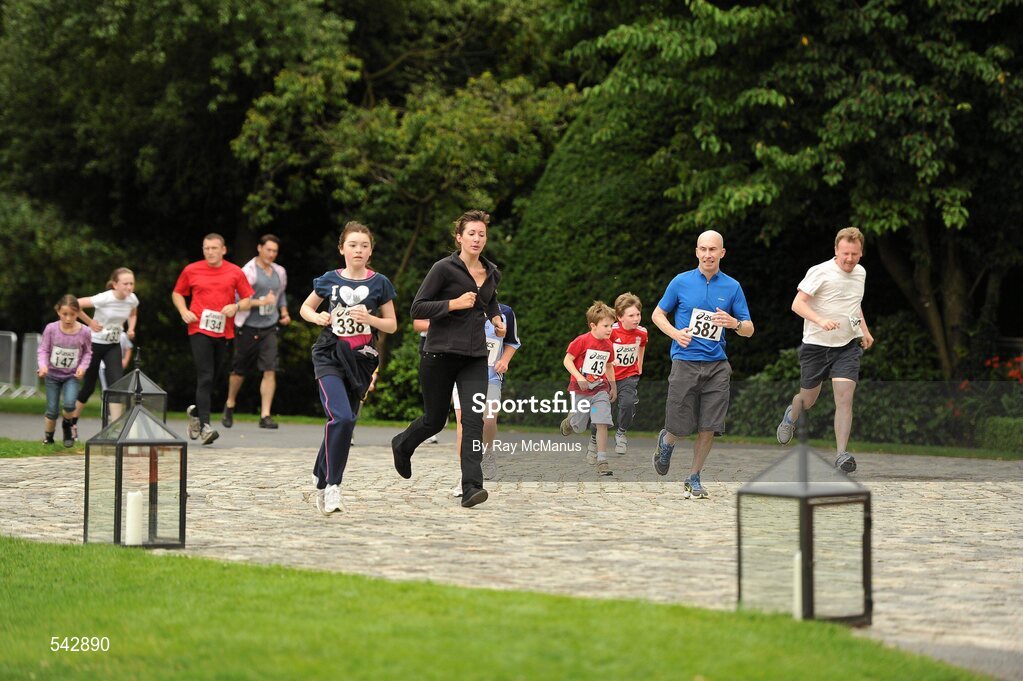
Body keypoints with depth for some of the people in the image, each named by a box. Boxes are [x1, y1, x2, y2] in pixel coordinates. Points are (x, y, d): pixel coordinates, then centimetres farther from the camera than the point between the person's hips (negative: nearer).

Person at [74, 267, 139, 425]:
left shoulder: (132, 299, -8)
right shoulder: (104, 298, -25)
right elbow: (75, 305, -24)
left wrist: (131, 329, -2)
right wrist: (90, 323, -18)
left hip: (114, 346, 4)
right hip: (95, 344, -4)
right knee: (89, 386, 6)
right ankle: (72, 422, 26)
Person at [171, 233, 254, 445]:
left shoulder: (235, 272, 5)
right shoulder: (191, 270, 4)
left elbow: (248, 299, 11)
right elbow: (177, 293, 16)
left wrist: (236, 306, -10)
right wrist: (184, 311, -2)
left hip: (223, 331, 2)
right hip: (199, 330, -2)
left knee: (212, 378, 12)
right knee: (205, 377, -13)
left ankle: (196, 412, 37)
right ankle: (205, 426, -16)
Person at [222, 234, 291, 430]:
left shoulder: (280, 272, 12)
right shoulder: (248, 271, -8)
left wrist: (284, 313, 12)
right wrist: (261, 302, -25)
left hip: (269, 328, 4)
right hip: (248, 328, -4)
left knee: (270, 370, -10)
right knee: (240, 370, 9)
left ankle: (265, 415, -9)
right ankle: (229, 405, 33)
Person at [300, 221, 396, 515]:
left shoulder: (379, 283, 2)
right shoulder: (330, 279, 2)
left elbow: (392, 325, 6)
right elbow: (305, 307, 16)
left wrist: (369, 318, -13)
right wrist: (317, 317, -6)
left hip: (361, 360, 2)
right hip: (330, 356, -2)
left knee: (343, 422, 9)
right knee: (341, 417, -22)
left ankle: (321, 476, 29)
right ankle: (332, 485, -16)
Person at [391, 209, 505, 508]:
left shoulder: (492, 273, 10)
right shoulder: (444, 268, -9)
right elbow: (418, 308, -10)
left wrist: (496, 318, 12)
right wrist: (454, 304, -19)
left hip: (475, 357, 4)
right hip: (440, 354, -4)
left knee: (473, 419, -13)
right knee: (434, 420, 9)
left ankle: (471, 488, -18)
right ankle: (402, 444, 43)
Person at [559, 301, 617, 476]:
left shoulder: (608, 345, 1)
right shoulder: (582, 341, -15)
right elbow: (567, 360, -13)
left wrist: (613, 386, 16)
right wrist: (578, 377, -24)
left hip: (600, 389, 3)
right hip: (580, 389, -3)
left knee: (602, 424, -13)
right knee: (579, 425, 12)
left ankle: (601, 461, -12)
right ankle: (569, 421, 50)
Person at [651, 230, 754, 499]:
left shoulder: (732, 287, 6)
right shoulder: (681, 282, 3)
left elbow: (749, 330, 9)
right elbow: (657, 314, 11)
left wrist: (734, 323, -14)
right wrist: (675, 333, -7)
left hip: (717, 365, 1)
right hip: (685, 363, -1)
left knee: (709, 427, -3)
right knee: (680, 426, -1)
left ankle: (694, 479, 14)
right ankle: (666, 442, 35)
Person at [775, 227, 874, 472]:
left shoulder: (860, 273, 8)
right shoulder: (820, 272, -13)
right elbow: (797, 304, -18)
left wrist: (865, 331, 16)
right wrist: (821, 320, -33)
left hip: (848, 346, 3)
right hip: (816, 344, -3)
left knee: (845, 398, -14)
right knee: (808, 400, 11)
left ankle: (841, 454, -14)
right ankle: (791, 416, 47)